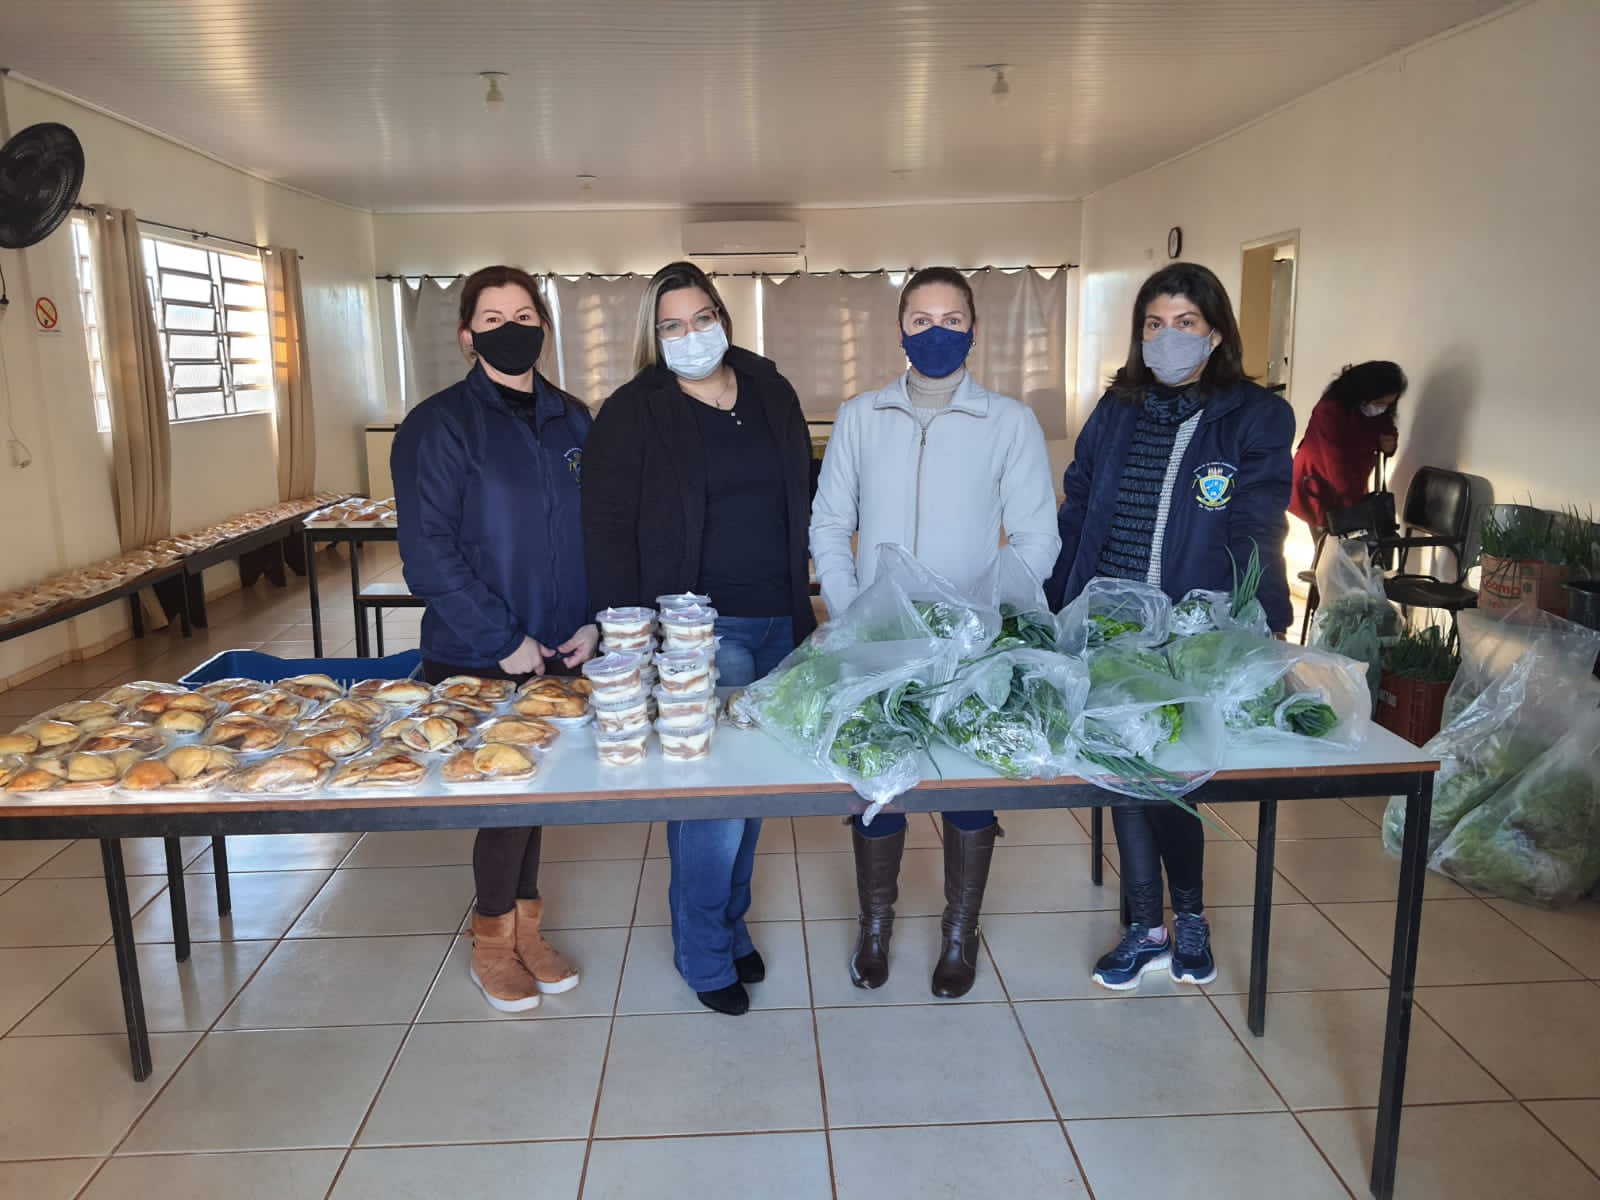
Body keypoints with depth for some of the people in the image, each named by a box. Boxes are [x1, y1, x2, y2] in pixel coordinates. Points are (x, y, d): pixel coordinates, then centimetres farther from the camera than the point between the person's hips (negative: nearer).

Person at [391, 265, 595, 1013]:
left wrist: (593, 621, -3)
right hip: (477, 659, -4)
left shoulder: (572, 422, 7)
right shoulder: (440, 425, -9)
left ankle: (523, 927, 33)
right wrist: (504, 640, -16)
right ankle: (493, 941, 27)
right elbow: (429, 554, -14)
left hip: (560, 651, 5)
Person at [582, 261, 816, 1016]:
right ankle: (703, 953, 14)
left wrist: (803, 599, 11)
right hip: (700, 626, -5)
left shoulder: (773, 395, 10)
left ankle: (730, 923, 33)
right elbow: (607, 527, -8)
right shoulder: (633, 412, -5)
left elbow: (802, 501, 16)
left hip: (778, 623, 5)